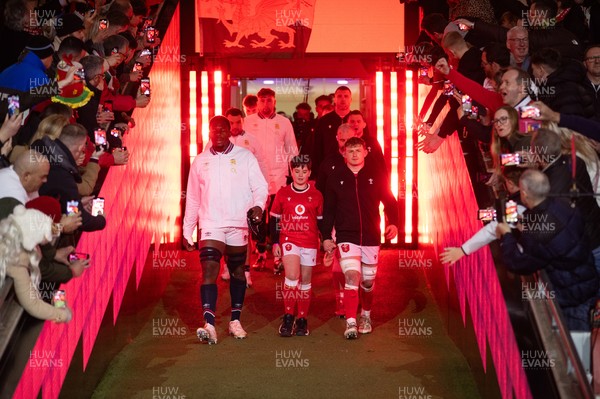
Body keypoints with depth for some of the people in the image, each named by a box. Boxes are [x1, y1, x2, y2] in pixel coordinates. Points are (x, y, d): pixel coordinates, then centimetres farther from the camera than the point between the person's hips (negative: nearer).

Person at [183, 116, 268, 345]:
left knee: (237, 272, 10)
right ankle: (209, 325, -21)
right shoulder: (200, 162, 10)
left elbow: (260, 186, -1)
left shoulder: (245, 157, 3)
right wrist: (187, 230, 14)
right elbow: (192, 198, 15)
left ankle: (235, 321, 23)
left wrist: (258, 205, -23)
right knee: (209, 270, -14)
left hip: (238, 224, 0)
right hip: (211, 224, 0)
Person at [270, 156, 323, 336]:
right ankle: (288, 317, -5)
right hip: (288, 240, -1)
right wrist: (275, 243, 3)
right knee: (292, 276, -19)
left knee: (305, 281, 7)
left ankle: (302, 320, 18)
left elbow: (322, 221, 12)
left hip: (310, 243, 2)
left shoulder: (316, 195, 5)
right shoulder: (282, 193, 3)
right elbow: (274, 219, 8)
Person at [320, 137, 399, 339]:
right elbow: (328, 209, 7)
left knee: (368, 281, 12)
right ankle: (350, 322, -13)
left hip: (371, 237, 1)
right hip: (346, 237, -1)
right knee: (352, 277, -16)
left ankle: (366, 315, 36)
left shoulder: (376, 175, 2)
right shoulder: (336, 177, 3)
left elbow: (389, 201, 7)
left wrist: (393, 223, -10)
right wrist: (326, 236, 3)